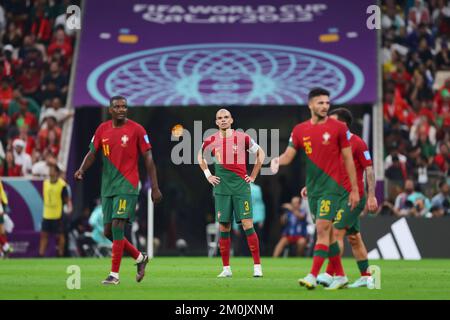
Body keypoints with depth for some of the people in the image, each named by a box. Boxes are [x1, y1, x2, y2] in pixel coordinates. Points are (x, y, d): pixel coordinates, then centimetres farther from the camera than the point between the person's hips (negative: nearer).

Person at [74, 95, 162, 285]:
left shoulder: (136, 129, -5)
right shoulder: (102, 129, 8)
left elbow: (148, 158, -3)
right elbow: (92, 153, 10)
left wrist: (155, 187, -6)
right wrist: (82, 169, -11)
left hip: (127, 185, -6)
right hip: (108, 187, 6)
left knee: (117, 225, -17)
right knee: (109, 232, 6)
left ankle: (114, 274, -13)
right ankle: (140, 258, 28)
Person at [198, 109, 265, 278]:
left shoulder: (243, 138, -3)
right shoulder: (211, 141, 3)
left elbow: (260, 153, 9)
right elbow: (200, 156, 23)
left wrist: (252, 176, 6)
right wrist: (208, 175, 13)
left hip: (241, 186, -2)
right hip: (221, 188, 2)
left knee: (247, 224, -8)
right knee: (223, 228, 2)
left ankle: (257, 266, -4)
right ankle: (226, 268, 8)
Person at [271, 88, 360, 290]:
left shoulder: (338, 128, -3)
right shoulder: (300, 130, 7)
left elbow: (348, 159, -1)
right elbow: (288, 155, 5)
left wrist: (354, 189, -2)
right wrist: (278, 161, -19)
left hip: (332, 185, -5)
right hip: (312, 188, 5)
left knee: (322, 229, -15)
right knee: (327, 233, 11)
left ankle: (313, 277, -19)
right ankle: (340, 276, 20)